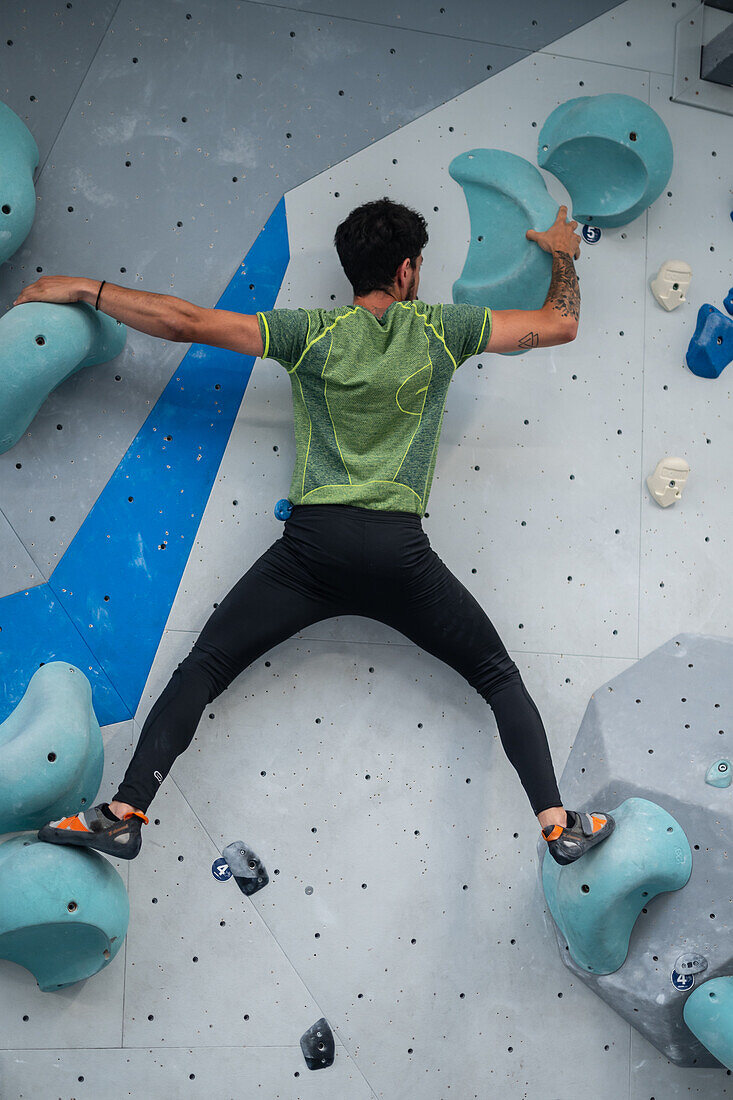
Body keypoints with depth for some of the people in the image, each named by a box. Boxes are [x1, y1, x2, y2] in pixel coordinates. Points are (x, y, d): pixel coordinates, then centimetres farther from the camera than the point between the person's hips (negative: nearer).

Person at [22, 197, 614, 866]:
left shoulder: (312, 333, 7)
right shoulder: (442, 330, 8)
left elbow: (186, 322, 2)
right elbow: (560, 324, 16)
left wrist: (84, 289, 12)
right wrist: (563, 254, 36)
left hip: (315, 541, 0)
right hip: (401, 551, 1)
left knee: (204, 669, 8)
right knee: (500, 677, 16)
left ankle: (124, 813, -2)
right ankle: (558, 824, 9)